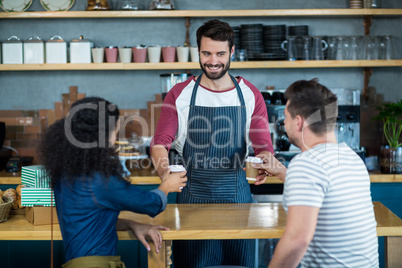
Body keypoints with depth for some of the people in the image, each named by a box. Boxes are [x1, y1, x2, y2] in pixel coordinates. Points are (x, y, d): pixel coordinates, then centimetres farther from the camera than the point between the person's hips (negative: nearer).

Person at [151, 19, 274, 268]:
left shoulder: (250, 95, 4)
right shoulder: (179, 95, 2)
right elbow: (160, 142, -1)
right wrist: (166, 172, -23)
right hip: (193, 196, -1)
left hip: (237, 195, 1)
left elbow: (264, 145, 1)